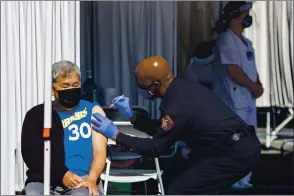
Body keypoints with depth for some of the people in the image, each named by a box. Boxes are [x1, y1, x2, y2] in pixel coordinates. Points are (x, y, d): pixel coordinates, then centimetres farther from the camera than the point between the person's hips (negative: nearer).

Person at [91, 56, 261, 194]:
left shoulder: (177, 106, -18)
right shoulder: (183, 88, 10)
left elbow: (155, 148, -9)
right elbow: (162, 130, 22)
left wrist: (116, 135, -4)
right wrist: (132, 116, 19)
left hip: (234, 154, -10)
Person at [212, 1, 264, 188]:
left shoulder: (246, 42, 18)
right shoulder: (226, 40, -12)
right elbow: (233, 70, -19)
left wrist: (258, 85, 1)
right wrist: (253, 87, -12)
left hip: (248, 99, 10)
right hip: (235, 100, -10)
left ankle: (243, 180, 19)